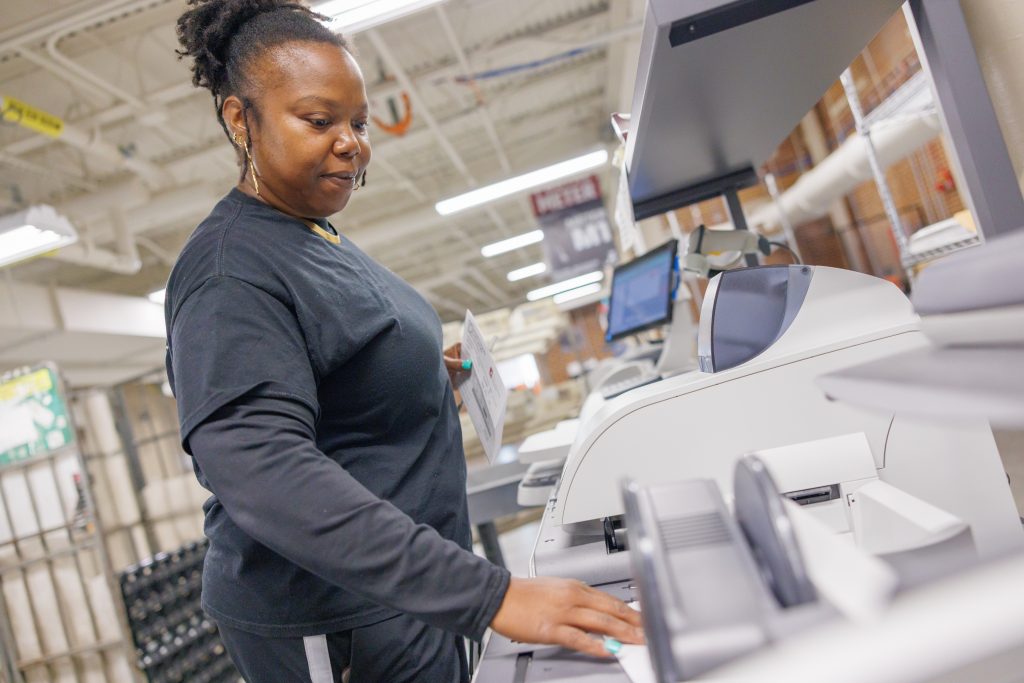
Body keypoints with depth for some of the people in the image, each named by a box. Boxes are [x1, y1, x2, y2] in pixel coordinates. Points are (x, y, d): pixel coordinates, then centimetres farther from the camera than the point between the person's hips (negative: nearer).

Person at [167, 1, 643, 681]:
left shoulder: (317, 236, 8)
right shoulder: (229, 274, -21)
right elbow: (266, 471, -33)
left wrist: (423, 371, 3)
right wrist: (489, 594, -39)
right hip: (331, 628, -8)